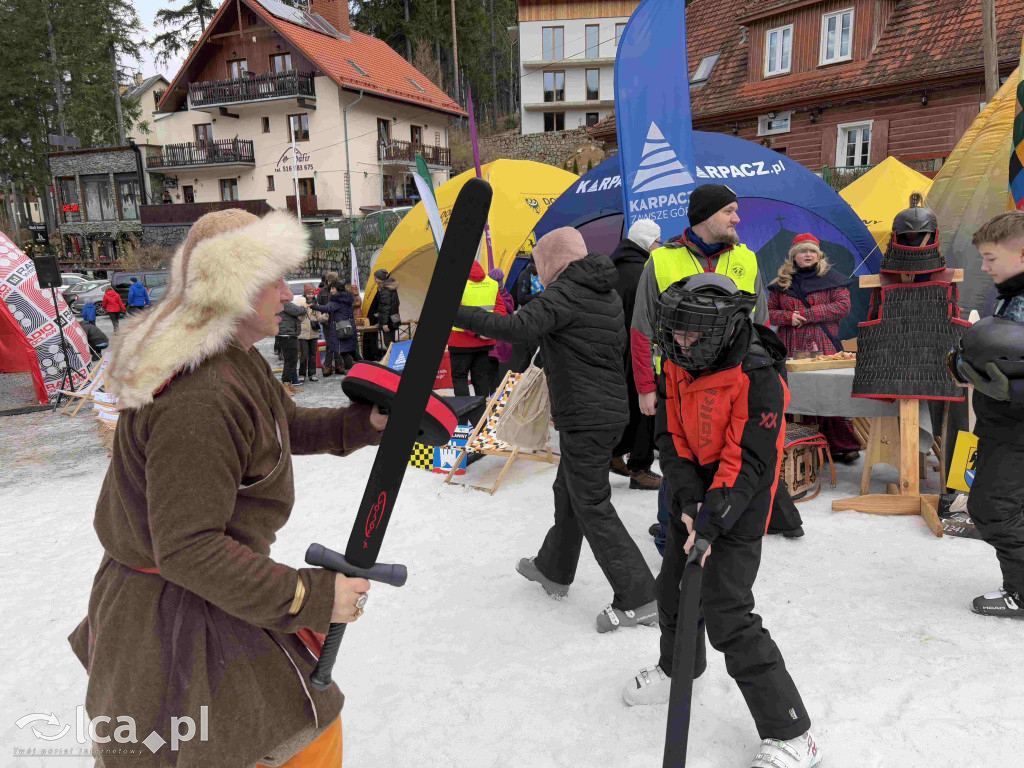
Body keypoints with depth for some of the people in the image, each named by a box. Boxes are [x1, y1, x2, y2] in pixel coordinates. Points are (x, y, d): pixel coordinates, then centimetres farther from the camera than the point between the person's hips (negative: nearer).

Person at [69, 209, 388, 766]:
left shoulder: (235, 361, 2)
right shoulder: (202, 399, -32)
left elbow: (288, 428, 15)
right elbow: (188, 549, -31)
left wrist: (364, 423, -1)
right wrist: (308, 597, -28)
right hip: (175, 612, -10)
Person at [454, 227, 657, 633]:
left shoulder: (564, 293, -14)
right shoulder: (609, 295, 14)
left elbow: (517, 328, -29)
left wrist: (457, 314, -27)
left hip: (582, 417, -9)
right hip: (612, 411, 9)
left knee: (592, 506, -2)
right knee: (568, 490, 22)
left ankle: (638, 599, 2)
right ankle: (553, 570, 38)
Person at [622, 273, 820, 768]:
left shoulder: (758, 380, -24)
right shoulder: (679, 366, -1)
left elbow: (747, 464, -26)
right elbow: (671, 434, -1)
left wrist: (711, 522, -32)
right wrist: (687, 500, -13)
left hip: (736, 511, -8)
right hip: (692, 500, 8)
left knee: (728, 617, -10)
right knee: (674, 589, 21)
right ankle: (677, 672, 50)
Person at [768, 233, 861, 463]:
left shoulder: (831, 279, 8)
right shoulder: (781, 283, 15)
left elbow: (843, 306, -3)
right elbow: (770, 312, 16)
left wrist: (806, 314, -10)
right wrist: (788, 317, -7)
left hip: (824, 347, -2)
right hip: (791, 350, 2)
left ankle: (843, 446, 3)